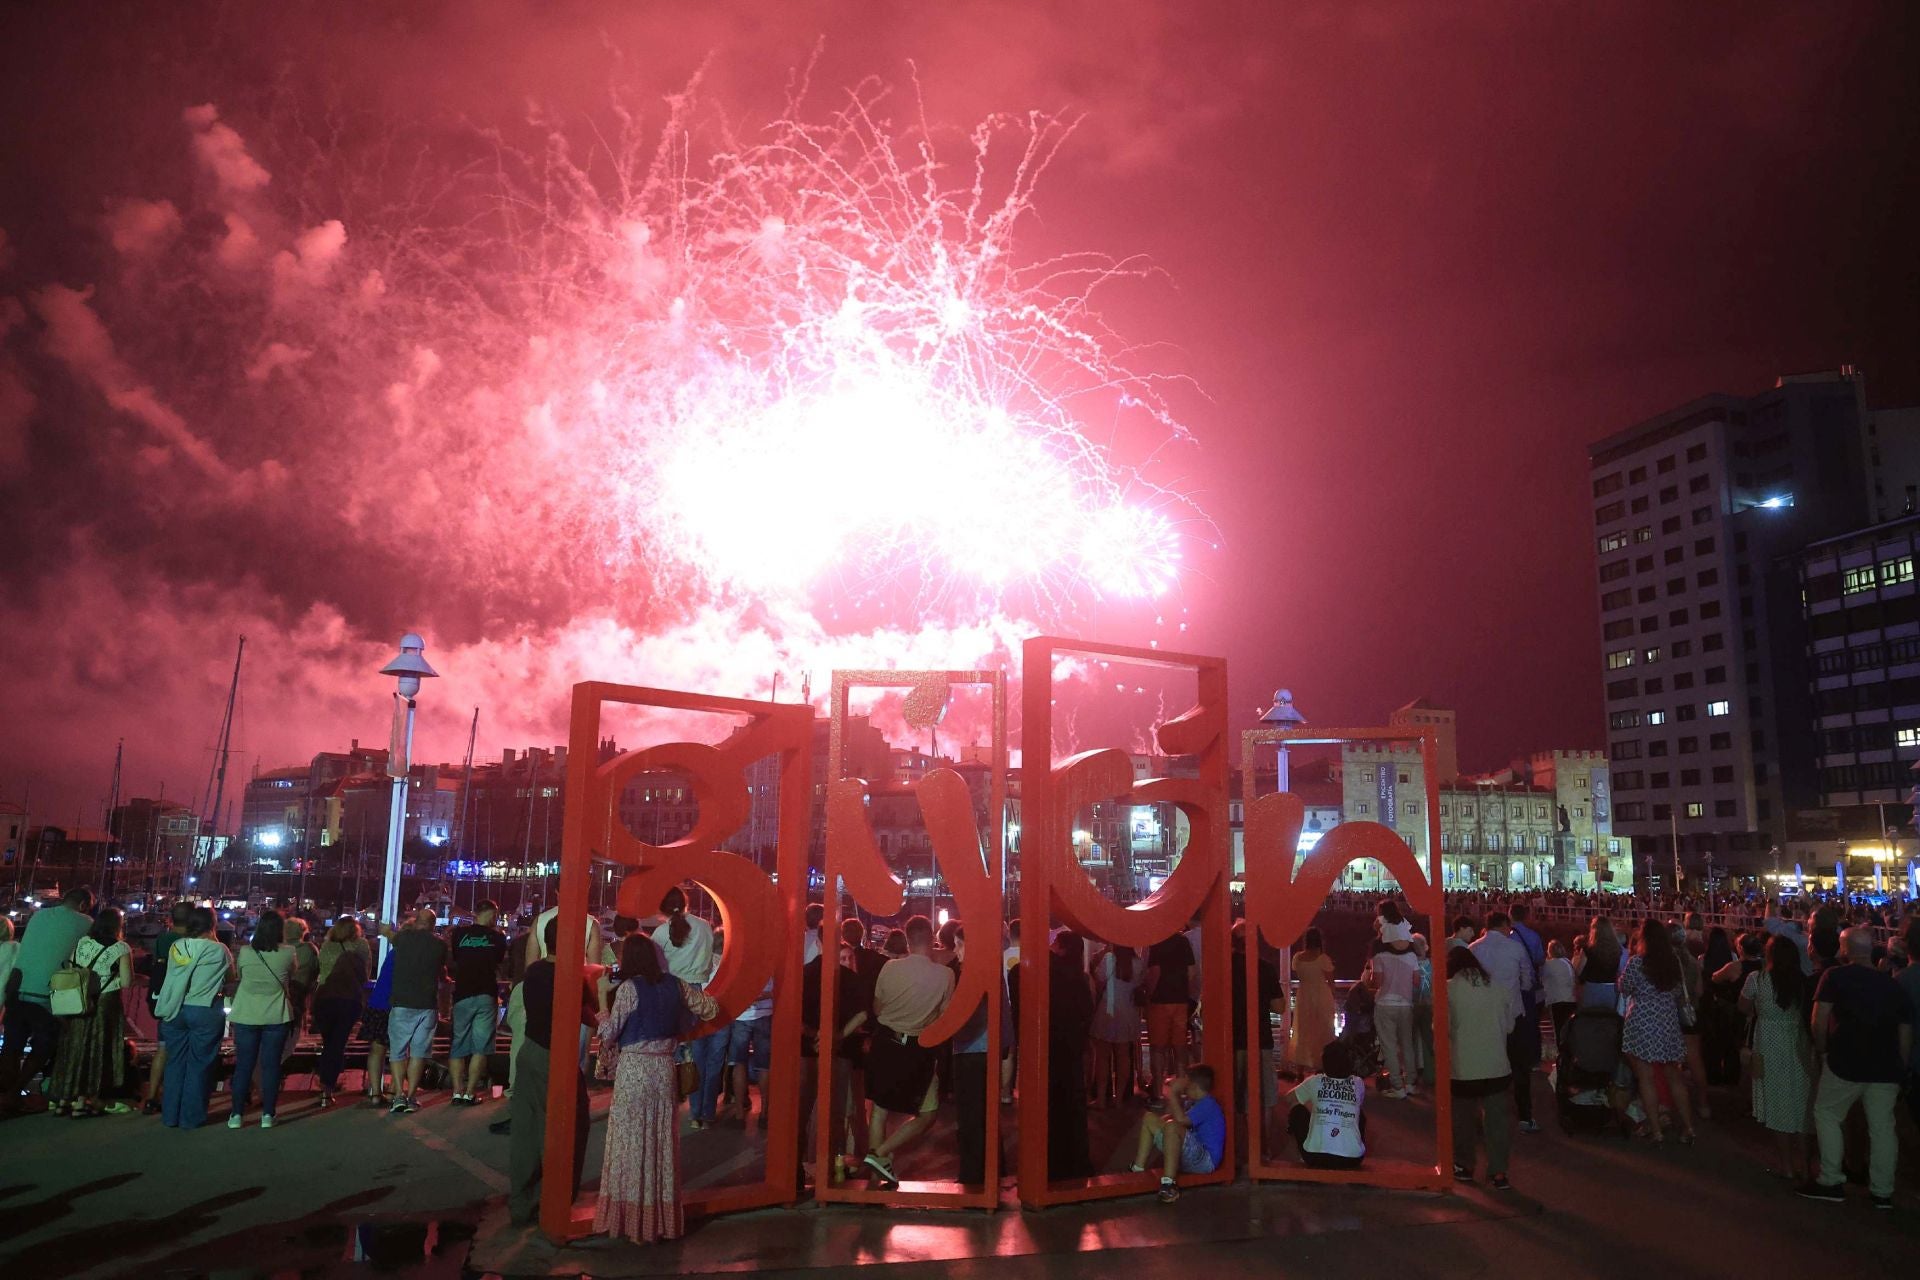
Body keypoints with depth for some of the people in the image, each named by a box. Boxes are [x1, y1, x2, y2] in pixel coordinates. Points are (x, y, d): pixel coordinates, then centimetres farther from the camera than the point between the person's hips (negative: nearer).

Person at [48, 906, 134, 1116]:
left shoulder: (81, 943, 3)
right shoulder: (121, 948, -10)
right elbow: (126, 982, -11)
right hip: (106, 1004, -4)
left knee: (73, 1049, 13)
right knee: (96, 1052, 5)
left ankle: (62, 1100, 19)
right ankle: (82, 1102, 7)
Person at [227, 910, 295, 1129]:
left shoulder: (245, 952, -7)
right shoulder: (287, 954, -9)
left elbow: (238, 975, 9)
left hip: (246, 1016, 1)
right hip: (277, 1016, -1)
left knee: (243, 1065, 10)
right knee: (270, 1065, 6)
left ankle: (237, 1114, 13)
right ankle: (267, 1114, 9)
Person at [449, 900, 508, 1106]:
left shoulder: (459, 933, 1)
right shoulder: (498, 937, -1)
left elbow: (454, 959, 15)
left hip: (462, 994, 1)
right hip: (486, 995, -1)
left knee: (458, 1045, 10)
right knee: (481, 1046, 4)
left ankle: (457, 1092, 4)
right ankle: (470, 1093, 0)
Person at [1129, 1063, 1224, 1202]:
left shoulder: (1208, 1104, -14)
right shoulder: (1195, 1102, 16)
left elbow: (1181, 1120, -29)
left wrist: (1173, 1093, -18)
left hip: (1206, 1161, -10)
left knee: (1172, 1126, -36)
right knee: (1149, 1118, 10)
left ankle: (1169, 1183, -38)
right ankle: (1138, 1170, 4)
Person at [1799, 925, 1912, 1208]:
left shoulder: (1835, 976, -5)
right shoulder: (1892, 985, 7)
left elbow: (1819, 1020, -11)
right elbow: (1906, 1031, 9)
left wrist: (1821, 1049, 4)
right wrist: (1901, 1067, 17)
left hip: (1845, 1063, -4)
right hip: (1886, 1068, 4)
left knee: (1826, 1114, 11)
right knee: (1882, 1126, 11)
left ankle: (1831, 1182, 9)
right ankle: (1882, 1192, 17)